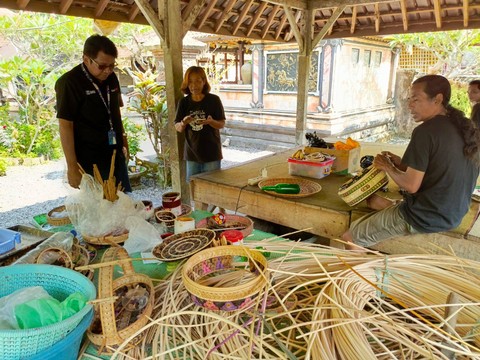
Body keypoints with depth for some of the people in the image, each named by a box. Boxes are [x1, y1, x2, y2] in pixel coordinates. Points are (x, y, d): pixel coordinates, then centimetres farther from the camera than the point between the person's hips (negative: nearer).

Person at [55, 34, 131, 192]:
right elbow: (65, 126, -15)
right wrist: (72, 167, -17)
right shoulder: (69, 82, -14)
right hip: (90, 162, -6)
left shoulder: (111, 78, 6)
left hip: (116, 156, 7)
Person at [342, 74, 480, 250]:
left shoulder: (426, 131, -20)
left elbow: (411, 186, -20)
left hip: (424, 218, -9)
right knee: (373, 199, 26)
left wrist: (387, 167, -2)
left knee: (350, 238, -3)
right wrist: (401, 163, 9)